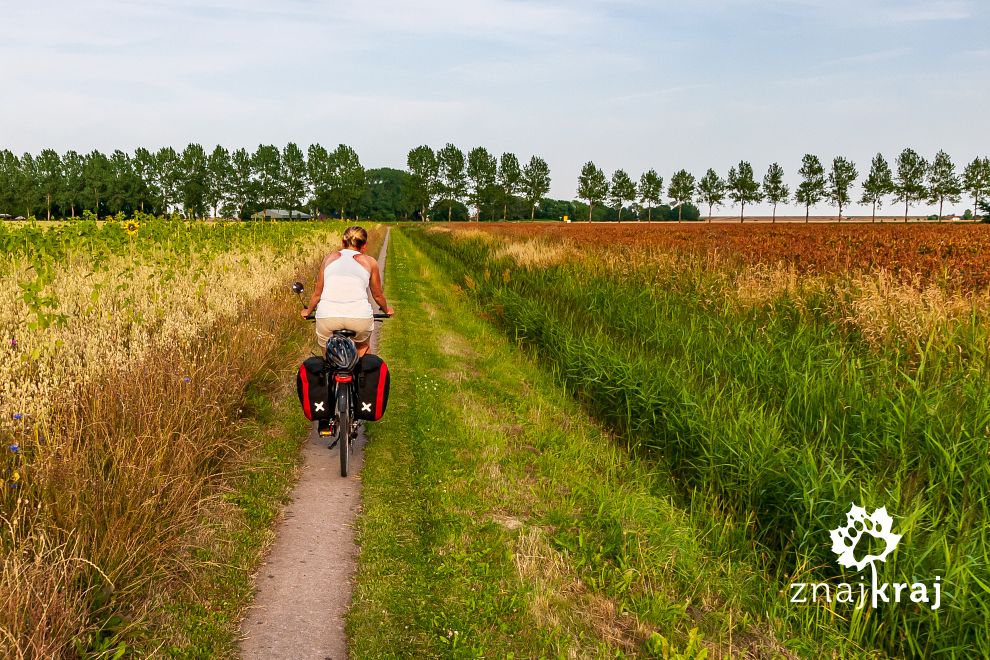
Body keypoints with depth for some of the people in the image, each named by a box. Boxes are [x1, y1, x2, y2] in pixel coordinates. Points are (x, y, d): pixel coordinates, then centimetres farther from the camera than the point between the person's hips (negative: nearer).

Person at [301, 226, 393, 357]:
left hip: (327, 317, 1)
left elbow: (317, 293, 26)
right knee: (363, 346, 32)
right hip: (359, 317, 0)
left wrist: (308, 311, 44)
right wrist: (386, 309, 45)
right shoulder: (369, 262, 17)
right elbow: (378, 294, 25)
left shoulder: (329, 258, 20)